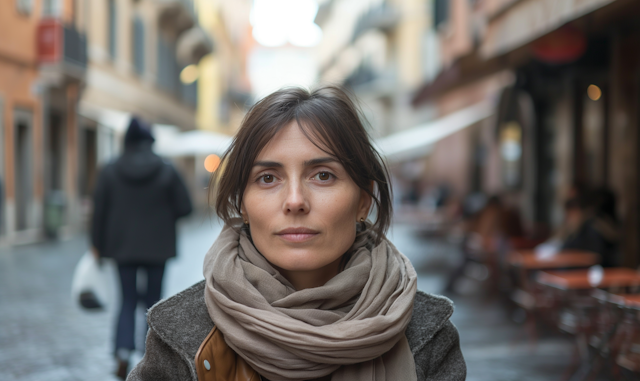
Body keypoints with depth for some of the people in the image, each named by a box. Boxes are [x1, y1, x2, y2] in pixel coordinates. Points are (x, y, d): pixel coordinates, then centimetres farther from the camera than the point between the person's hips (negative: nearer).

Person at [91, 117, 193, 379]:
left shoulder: (109, 172, -4)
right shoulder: (166, 172, -7)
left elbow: (99, 211, -2)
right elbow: (184, 207, -7)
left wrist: (98, 244, 8)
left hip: (123, 248, 1)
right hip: (157, 248, -1)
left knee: (128, 301, 10)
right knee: (154, 301, 12)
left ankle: (123, 355, -7)